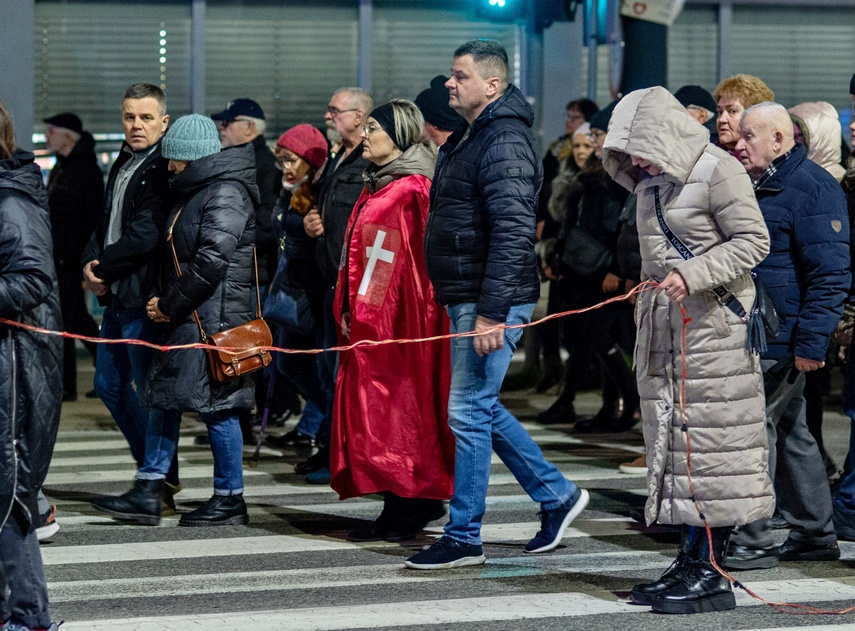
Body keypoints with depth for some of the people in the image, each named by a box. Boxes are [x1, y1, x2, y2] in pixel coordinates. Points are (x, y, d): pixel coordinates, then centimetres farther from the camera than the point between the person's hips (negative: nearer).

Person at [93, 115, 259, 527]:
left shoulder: (225, 193, -14)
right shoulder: (197, 191, 17)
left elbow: (211, 261, -22)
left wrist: (170, 304, -14)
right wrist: (164, 302, 8)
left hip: (213, 318, -10)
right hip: (186, 318, 10)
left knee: (216, 405, -4)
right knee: (164, 399, 9)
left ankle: (230, 499, 6)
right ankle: (147, 494, 11)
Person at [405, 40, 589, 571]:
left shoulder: (506, 142, -15)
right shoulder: (466, 140, 17)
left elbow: (513, 232, -23)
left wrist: (491, 312, -26)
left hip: (491, 302, -10)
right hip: (465, 299, 10)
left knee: (469, 412, -5)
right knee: (483, 409, 16)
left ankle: (464, 538, 3)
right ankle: (557, 496, 26)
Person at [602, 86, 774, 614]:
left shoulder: (718, 170, -11)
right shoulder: (651, 179, 14)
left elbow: (754, 241, -14)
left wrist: (692, 275, -22)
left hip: (713, 325, -8)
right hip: (663, 327, 8)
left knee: (711, 443, -7)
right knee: (673, 442, 6)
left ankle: (710, 572, -5)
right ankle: (689, 564, 10)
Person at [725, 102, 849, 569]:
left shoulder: (812, 187, -13)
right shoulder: (754, 187, 16)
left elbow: (831, 273, -18)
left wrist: (811, 341, -22)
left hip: (785, 338, -10)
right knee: (788, 430, 14)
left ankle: (753, 540, -5)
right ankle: (815, 534, 23)